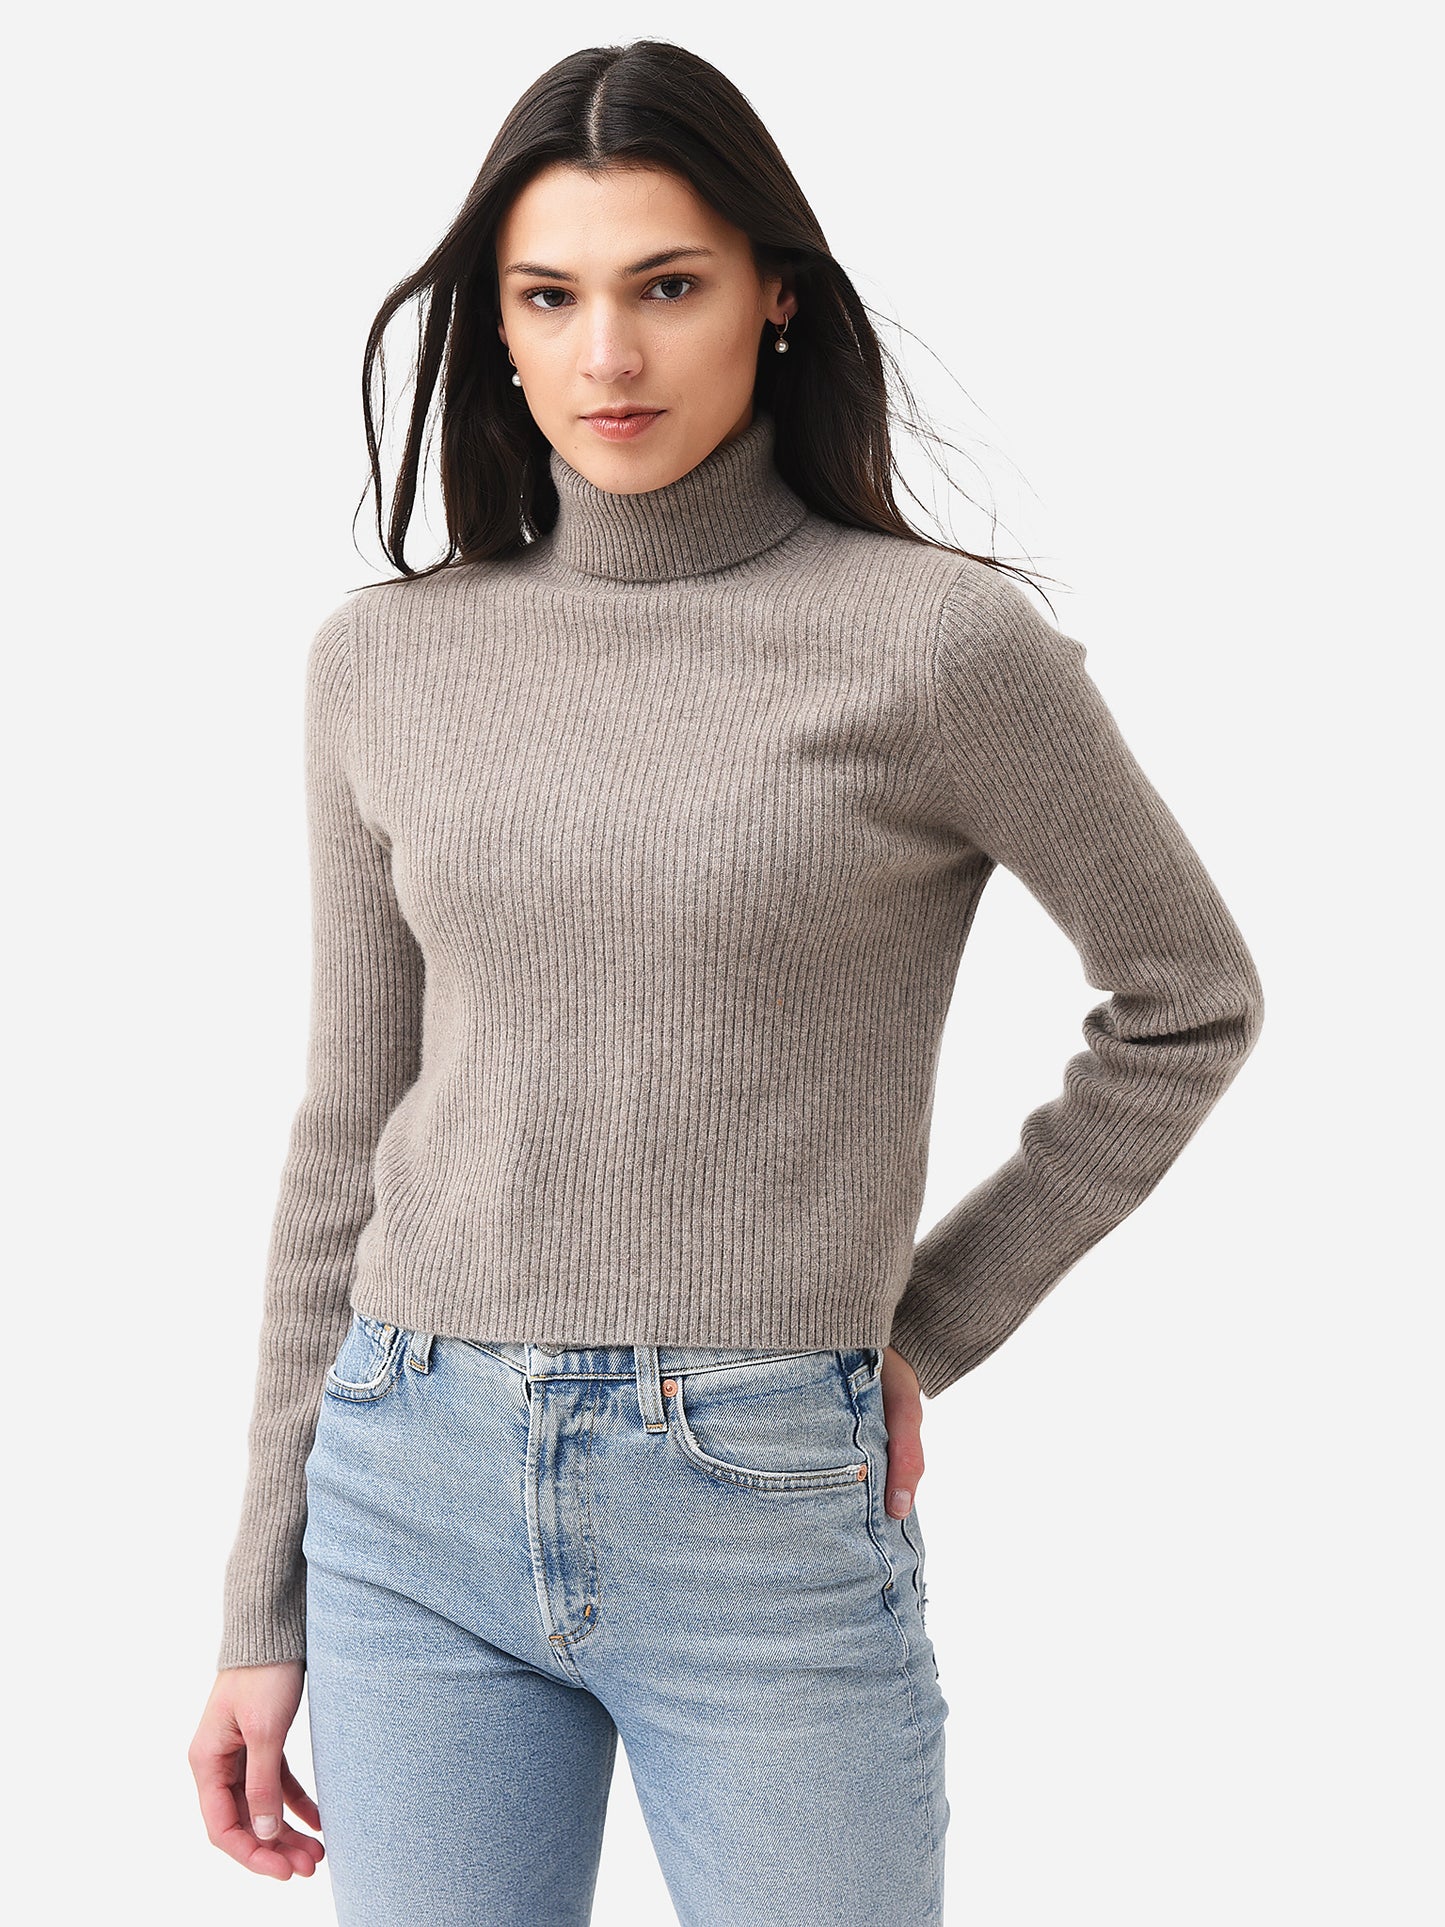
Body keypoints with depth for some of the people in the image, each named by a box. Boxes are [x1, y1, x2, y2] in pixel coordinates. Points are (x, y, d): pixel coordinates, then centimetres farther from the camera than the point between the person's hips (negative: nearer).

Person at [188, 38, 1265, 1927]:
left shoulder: (940, 638, -7)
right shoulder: (387, 657, 4)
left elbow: (1190, 998, 5)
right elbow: (350, 1126, 9)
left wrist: (933, 1323, 2)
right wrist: (267, 1604, 10)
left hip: (766, 1510, -3)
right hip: (412, 1492, 3)